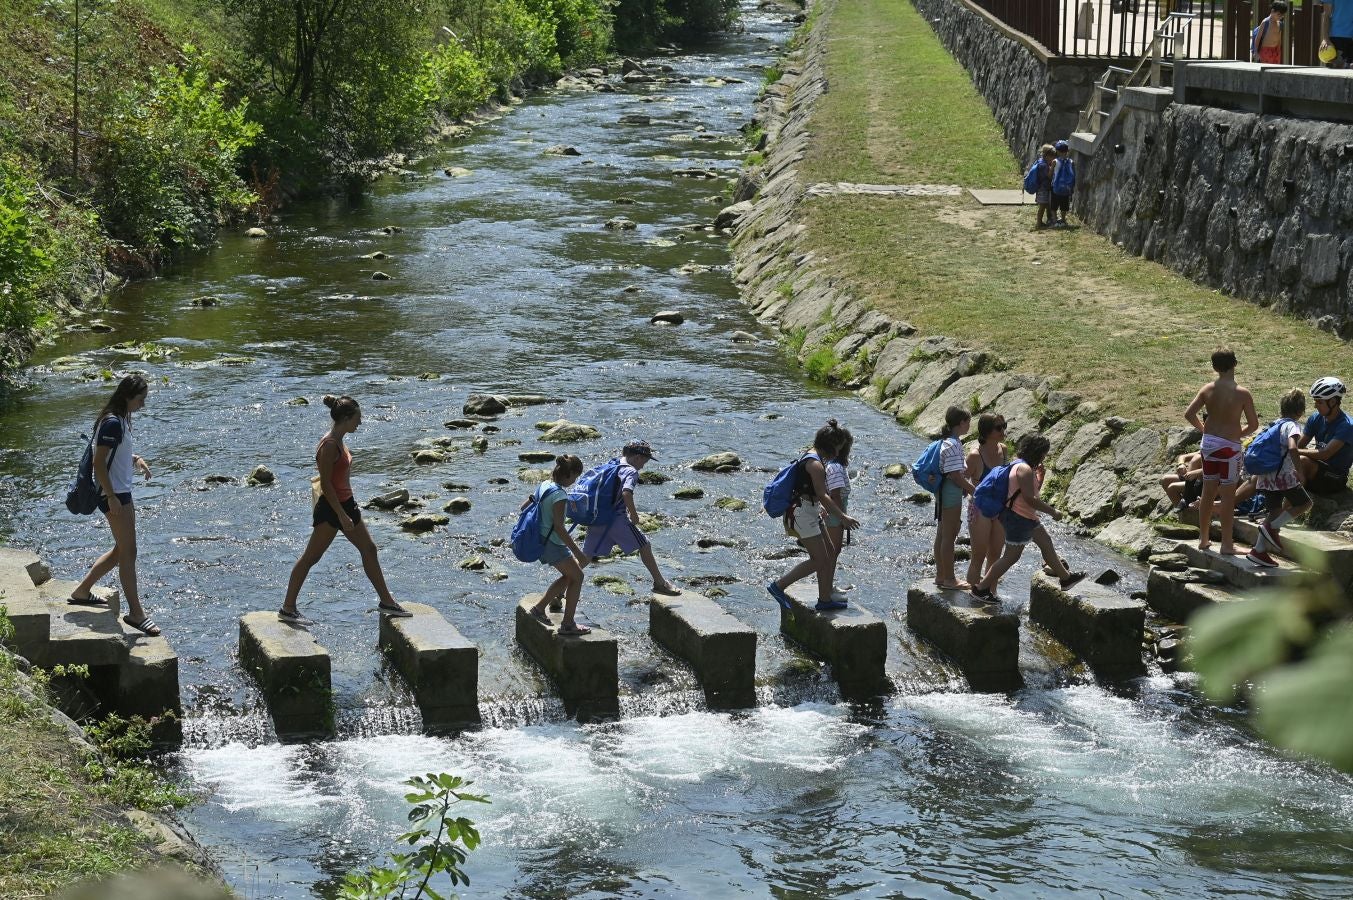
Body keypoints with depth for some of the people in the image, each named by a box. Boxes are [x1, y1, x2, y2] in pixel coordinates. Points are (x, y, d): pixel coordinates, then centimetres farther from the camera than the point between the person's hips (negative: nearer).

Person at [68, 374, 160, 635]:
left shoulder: (121, 420, 11)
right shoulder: (112, 423, -19)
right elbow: (99, 463, -22)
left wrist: (135, 460, 9)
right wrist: (112, 497, -23)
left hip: (121, 493, 10)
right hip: (114, 495, -10)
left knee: (121, 550, 16)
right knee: (128, 553, -6)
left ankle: (82, 592, 27)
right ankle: (136, 613, -1)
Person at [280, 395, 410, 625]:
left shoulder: (338, 441, 8)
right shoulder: (329, 445, -22)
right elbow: (326, 484, -23)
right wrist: (342, 516, -23)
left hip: (346, 503, 10)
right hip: (331, 508, -10)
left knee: (369, 549, 13)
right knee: (310, 557, -2)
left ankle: (387, 602, 21)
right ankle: (287, 609, 5)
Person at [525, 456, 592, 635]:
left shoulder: (544, 486, 6)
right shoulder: (559, 495, -21)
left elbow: (524, 507, 15)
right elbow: (558, 527, -25)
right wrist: (577, 552, -24)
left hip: (540, 540, 9)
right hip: (552, 544, -9)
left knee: (570, 574, 21)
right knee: (577, 577, 3)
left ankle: (540, 607, 22)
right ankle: (568, 624, 3)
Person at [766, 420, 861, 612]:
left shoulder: (811, 456, 11)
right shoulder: (816, 464, -21)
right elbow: (822, 496, -23)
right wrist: (843, 517, -20)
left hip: (810, 512, 10)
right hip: (803, 514, -10)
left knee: (828, 556, 13)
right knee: (819, 560, -5)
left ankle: (825, 599, 21)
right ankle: (778, 586, 0)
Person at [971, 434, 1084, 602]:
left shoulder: (1020, 465, 12)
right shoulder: (1024, 469, -21)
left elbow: (1034, 491, 22)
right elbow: (1030, 499, -27)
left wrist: (1040, 474, 7)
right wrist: (1052, 512, -19)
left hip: (1027, 517, 11)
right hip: (1018, 517, -11)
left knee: (1046, 542, 22)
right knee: (1011, 557, -5)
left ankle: (1065, 577, 37)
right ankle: (981, 588, 1)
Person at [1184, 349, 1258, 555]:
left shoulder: (1207, 389, -3)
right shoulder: (1242, 393, -14)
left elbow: (1189, 414, -3)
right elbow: (1253, 424, -10)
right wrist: (1240, 434, 8)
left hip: (1209, 443, 5)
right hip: (1229, 446, -5)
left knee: (1208, 492, 15)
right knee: (1228, 495, 1)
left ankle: (1204, 539, 24)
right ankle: (1227, 544, 4)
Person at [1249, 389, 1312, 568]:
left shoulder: (1277, 424, 16)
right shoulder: (1292, 426, -10)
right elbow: (1292, 448, -27)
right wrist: (1299, 471, -21)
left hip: (1266, 475, 8)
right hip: (1283, 474, -8)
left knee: (1275, 511, 13)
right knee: (1305, 503, 6)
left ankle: (1259, 550, 9)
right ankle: (1272, 527, -4)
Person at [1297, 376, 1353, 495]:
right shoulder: (1316, 418, 1)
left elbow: (1325, 453, -29)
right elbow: (1299, 445, 1)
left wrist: (1295, 451, -29)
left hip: (1334, 480, -7)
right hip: (1318, 469, 7)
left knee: (1302, 461, -31)